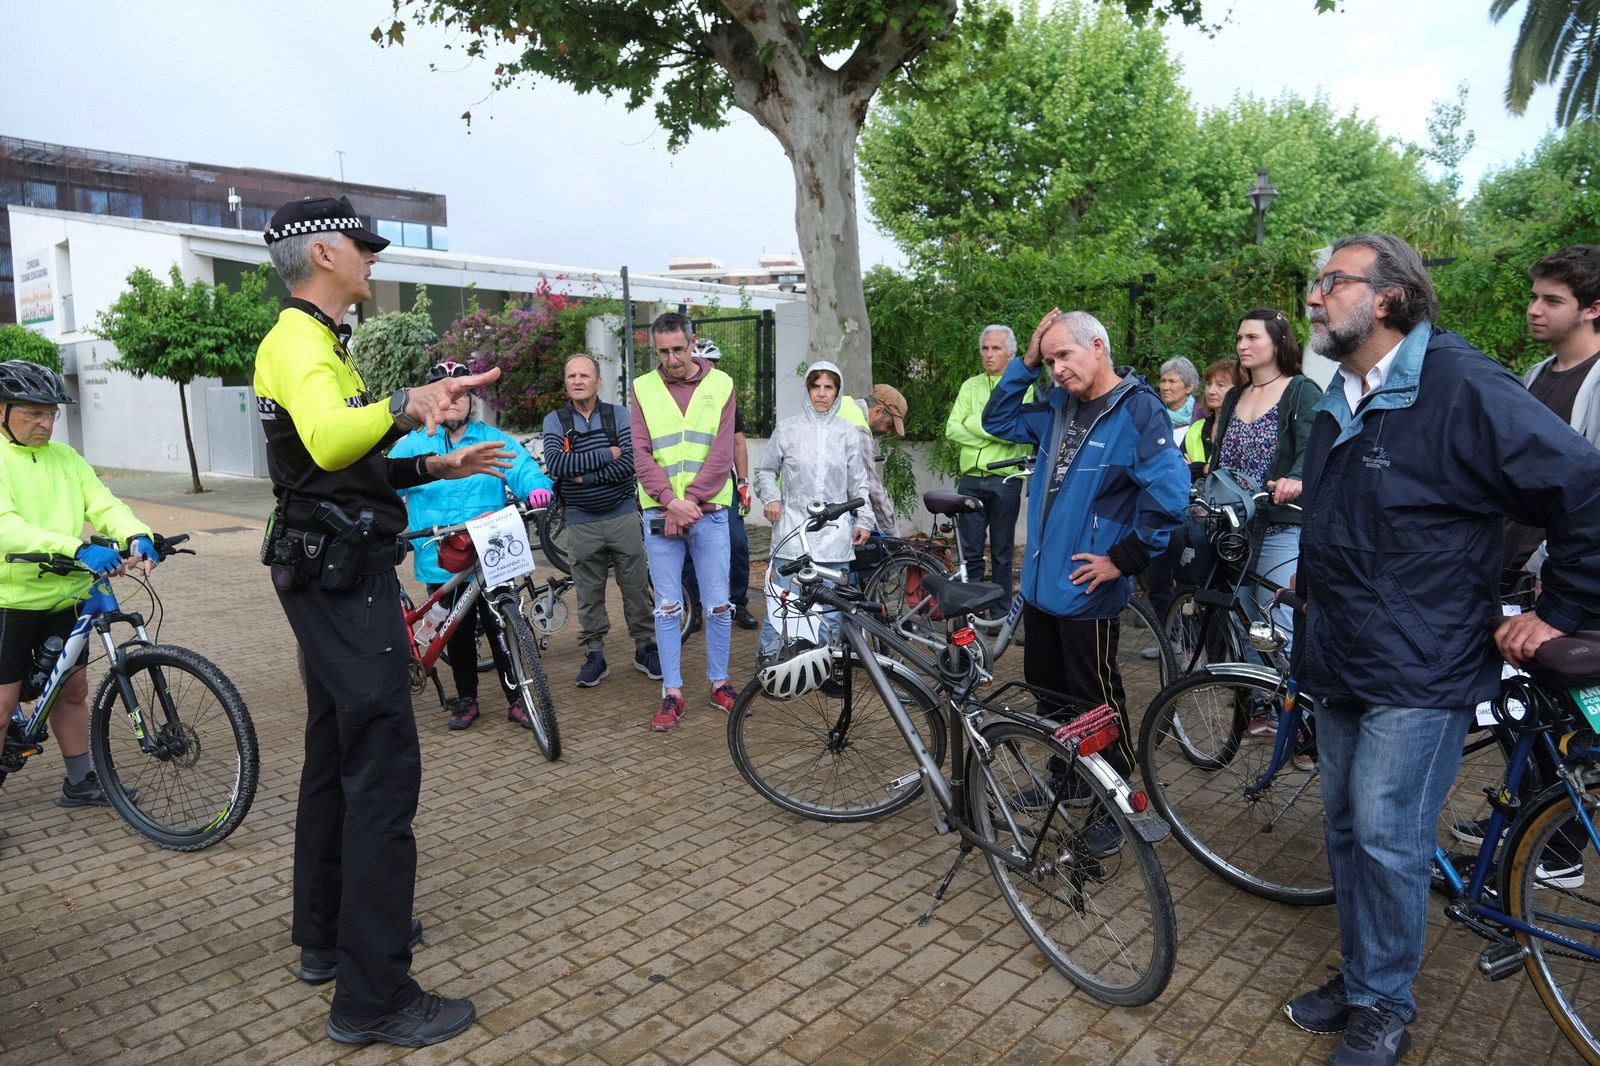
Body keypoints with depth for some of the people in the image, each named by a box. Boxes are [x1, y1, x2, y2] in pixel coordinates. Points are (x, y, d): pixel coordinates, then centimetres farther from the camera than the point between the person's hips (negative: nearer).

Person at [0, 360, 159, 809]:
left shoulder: (65, 458, 7)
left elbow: (104, 505, -2)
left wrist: (137, 536, -24)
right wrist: (79, 548, -37)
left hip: (64, 596, 5)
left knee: (72, 689, 14)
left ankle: (80, 782, 27)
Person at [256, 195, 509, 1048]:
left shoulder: (313, 340, 19)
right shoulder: (300, 342, -15)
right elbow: (328, 442, -38)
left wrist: (437, 466, 19)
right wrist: (405, 407, -54)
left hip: (332, 573, 11)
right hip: (344, 576, -11)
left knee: (335, 755, 17)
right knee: (383, 768, -10)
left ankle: (328, 936, 30)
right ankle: (373, 996, -4)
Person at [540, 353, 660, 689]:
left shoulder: (619, 415, -1)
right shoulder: (555, 420, 0)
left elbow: (629, 463, -15)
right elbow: (555, 464, -17)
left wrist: (582, 476, -16)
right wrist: (607, 454, -16)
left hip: (623, 516, 0)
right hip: (582, 522, 0)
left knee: (636, 586, 7)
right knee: (588, 593, 8)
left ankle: (646, 648, 21)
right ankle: (594, 655, 20)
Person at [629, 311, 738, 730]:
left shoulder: (720, 385, 2)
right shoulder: (643, 389, 4)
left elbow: (721, 453, -5)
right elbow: (641, 454, -3)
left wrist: (689, 500, -13)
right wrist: (670, 501, -16)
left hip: (709, 511, 0)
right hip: (660, 513, 0)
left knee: (718, 604, 5)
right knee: (667, 607, 5)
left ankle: (719, 683, 22)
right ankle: (672, 692, 15)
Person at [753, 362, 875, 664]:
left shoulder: (848, 433, 10)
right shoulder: (787, 429, 5)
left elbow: (858, 483, 14)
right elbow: (765, 470, 14)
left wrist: (864, 520, 6)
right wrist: (770, 497, -3)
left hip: (835, 534, 2)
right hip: (792, 530, -1)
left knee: (831, 607, 5)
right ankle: (766, 661, 8)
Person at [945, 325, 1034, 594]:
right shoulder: (970, 386, 13)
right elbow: (952, 430, 2)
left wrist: (974, 423, -9)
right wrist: (994, 434, -8)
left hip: (1005, 481, -3)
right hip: (970, 479, 3)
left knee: (1002, 554, 7)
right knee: (970, 553, 6)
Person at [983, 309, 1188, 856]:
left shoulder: (1139, 410, -15)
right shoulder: (1058, 405, 8)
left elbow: (1169, 492, -23)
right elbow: (998, 421, 16)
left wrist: (1123, 559, -19)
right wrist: (1025, 363, 3)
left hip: (1087, 590, -8)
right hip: (1041, 582, 8)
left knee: (1097, 702, 4)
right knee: (1047, 690, 20)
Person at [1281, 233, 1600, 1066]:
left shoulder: (1462, 387, -15)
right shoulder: (1335, 404, 11)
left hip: (1418, 670, -7)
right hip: (1339, 663, 8)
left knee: (1386, 841, -2)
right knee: (1347, 832, 15)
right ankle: (1360, 977, 32)